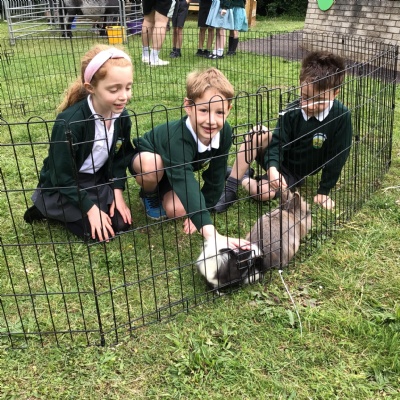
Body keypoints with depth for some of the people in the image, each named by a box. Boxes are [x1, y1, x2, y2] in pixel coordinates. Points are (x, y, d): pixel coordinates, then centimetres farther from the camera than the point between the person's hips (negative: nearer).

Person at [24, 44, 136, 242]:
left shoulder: (122, 117, -11)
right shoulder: (69, 123, -31)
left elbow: (121, 157, 3)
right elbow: (62, 177, -24)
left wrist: (117, 191, -8)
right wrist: (90, 208, -23)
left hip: (97, 179, 6)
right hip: (63, 186, -6)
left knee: (122, 223, -5)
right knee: (101, 232, -14)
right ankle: (47, 208, 7)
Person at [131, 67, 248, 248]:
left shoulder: (224, 132, -27)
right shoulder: (178, 139, -46)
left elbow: (215, 177, -15)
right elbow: (186, 185, -59)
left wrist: (200, 214, -14)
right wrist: (211, 234, -69)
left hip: (174, 172, 5)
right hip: (147, 156, -4)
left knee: (176, 211, -20)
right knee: (152, 166, -40)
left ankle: (164, 193, 17)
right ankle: (150, 195, -4)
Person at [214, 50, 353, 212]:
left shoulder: (341, 116, -22)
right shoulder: (292, 112, -15)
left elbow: (337, 156, -15)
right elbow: (278, 142, -15)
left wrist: (324, 191, -11)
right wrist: (272, 167, -37)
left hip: (294, 173, -2)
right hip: (277, 161, 2)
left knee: (262, 192, -31)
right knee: (258, 133, -29)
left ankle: (243, 179, 4)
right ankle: (231, 186, -21)